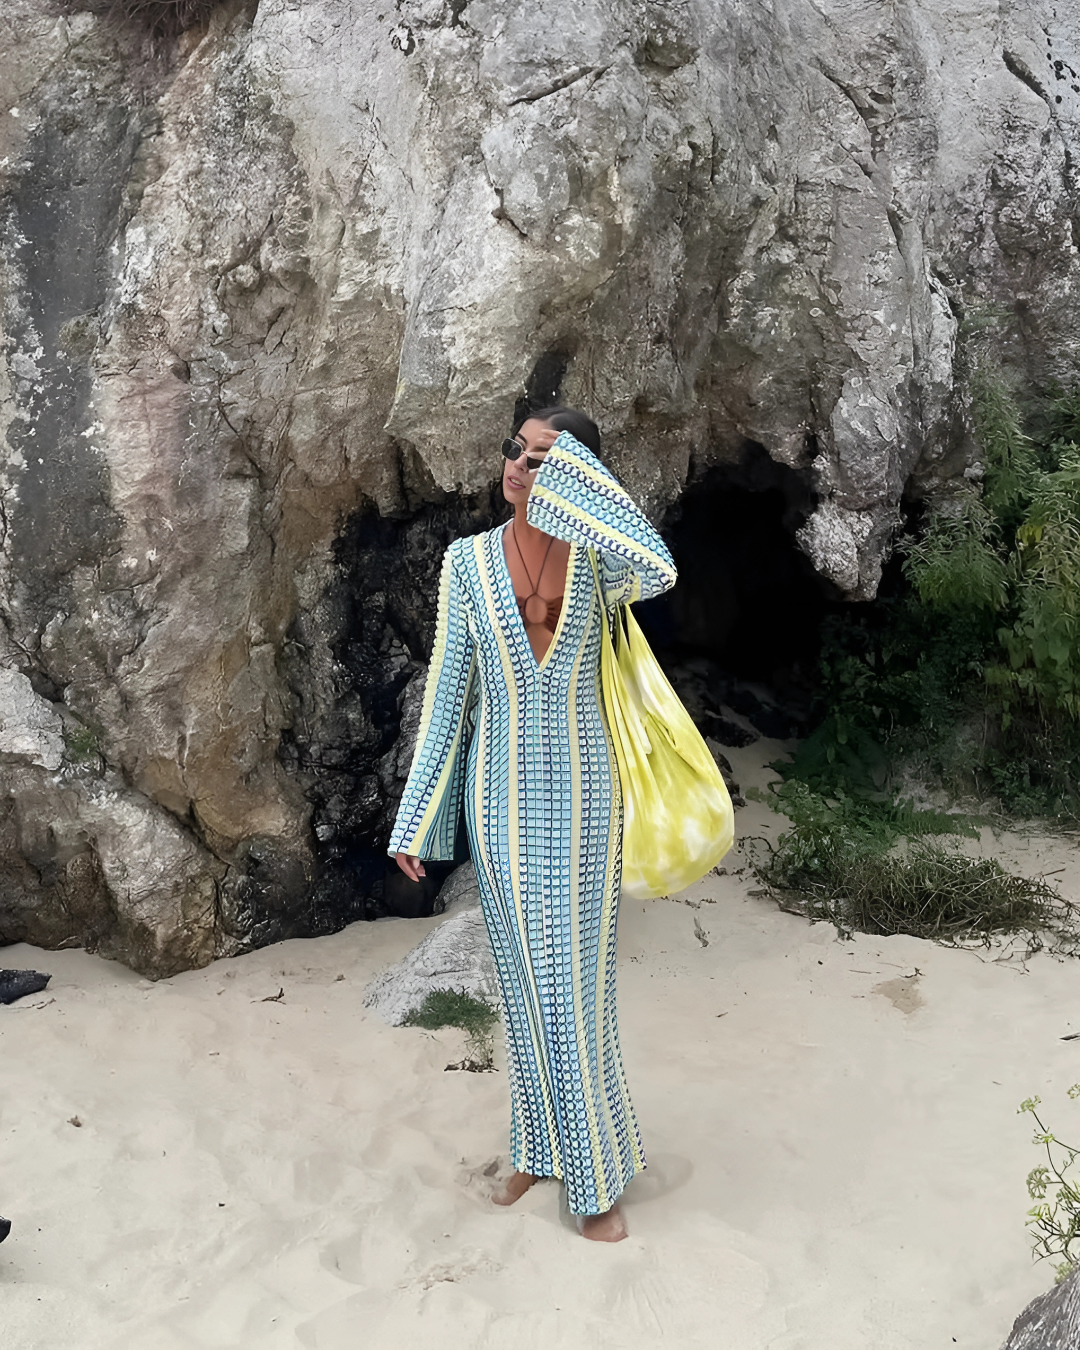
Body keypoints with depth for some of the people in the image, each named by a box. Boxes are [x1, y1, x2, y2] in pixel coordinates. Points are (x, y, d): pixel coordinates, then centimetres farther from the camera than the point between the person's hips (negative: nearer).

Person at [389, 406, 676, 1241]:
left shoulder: (593, 559, -5)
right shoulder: (468, 561, -1)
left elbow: (657, 571, -31)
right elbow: (449, 692, 2)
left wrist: (570, 467, -23)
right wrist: (415, 821, 2)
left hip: (577, 794, -2)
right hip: (500, 796, 2)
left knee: (576, 978, 5)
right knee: (525, 977, 14)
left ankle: (597, 1174, 23)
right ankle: (540, 1147, 34)